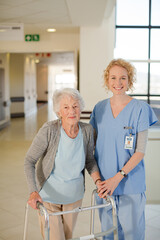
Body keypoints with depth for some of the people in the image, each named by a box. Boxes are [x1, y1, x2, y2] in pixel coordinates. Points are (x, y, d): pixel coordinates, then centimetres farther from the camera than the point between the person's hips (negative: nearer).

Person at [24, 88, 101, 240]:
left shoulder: (87, 130, -12)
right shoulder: (49, 130, -24)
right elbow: (29, 161, -18)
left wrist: (98, 181, -12)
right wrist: (33, 192, -29)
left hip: (74, 196, 4)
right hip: (48, 196, -4)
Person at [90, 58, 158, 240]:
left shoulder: (140, 108, -9)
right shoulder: (99, 108, 4)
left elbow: (140, 151, -10)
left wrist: (118, 177, -18)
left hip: (130, 183, -3)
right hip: (104, 182, 4)